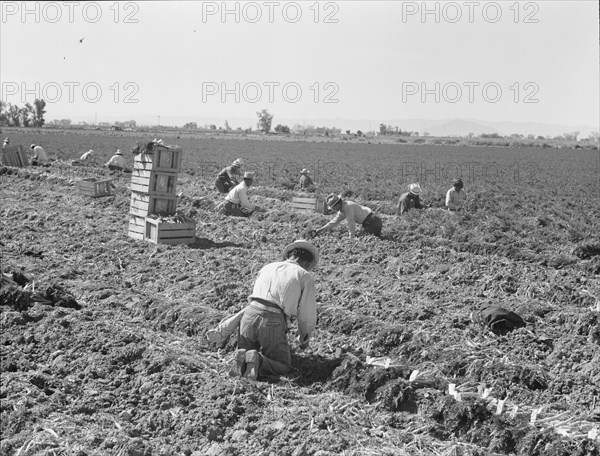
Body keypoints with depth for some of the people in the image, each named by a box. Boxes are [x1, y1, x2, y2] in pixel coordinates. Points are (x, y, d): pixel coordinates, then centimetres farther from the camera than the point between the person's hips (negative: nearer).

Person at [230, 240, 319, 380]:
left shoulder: (267, 267, 25)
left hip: (249, 315, 4)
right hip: (273, 322, -4)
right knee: (284, 366, 12)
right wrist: (304, 338, 31)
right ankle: (257, 362, -16)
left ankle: (243, 360, -10)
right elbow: (307, 314, 10)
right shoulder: (305, 276, 11)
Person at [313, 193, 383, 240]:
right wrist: (320, 230, 16)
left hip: (371, 221, -9)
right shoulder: (342, 211, 12)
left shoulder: (348, 206, -18)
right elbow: (334, 222, 19)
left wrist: (351, 237, -11)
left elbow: (351, 223, -17)